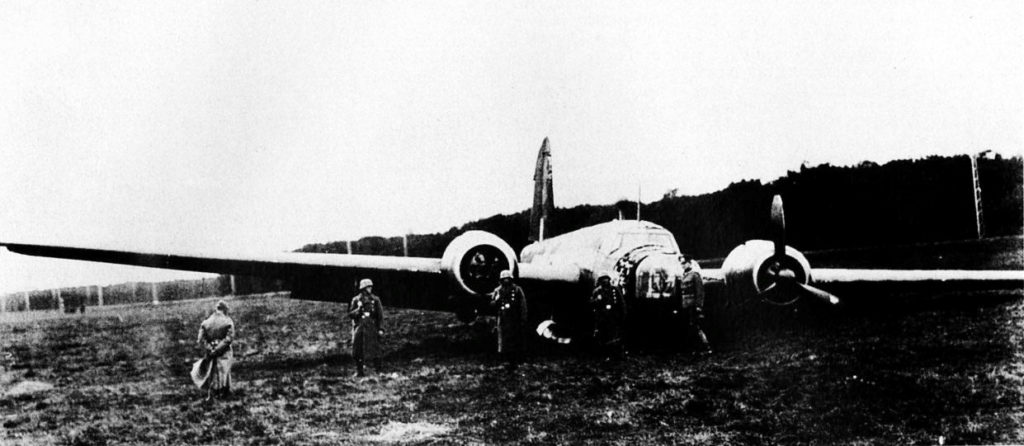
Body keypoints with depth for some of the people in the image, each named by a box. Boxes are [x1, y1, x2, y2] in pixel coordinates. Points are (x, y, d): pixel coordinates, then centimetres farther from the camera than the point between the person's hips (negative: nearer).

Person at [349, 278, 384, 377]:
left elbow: (380, 315, 3)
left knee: (375, 350, -5)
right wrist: (358, 310, -13)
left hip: (372, 328, -1)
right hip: (359, 328, 1)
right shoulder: (356, 300, 7)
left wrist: (381, 328, -5)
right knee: (358, 350, 3)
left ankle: (379, 371, 1)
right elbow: (350, 314, 6)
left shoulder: (375, 299, 4)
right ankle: (359, 371, 13)